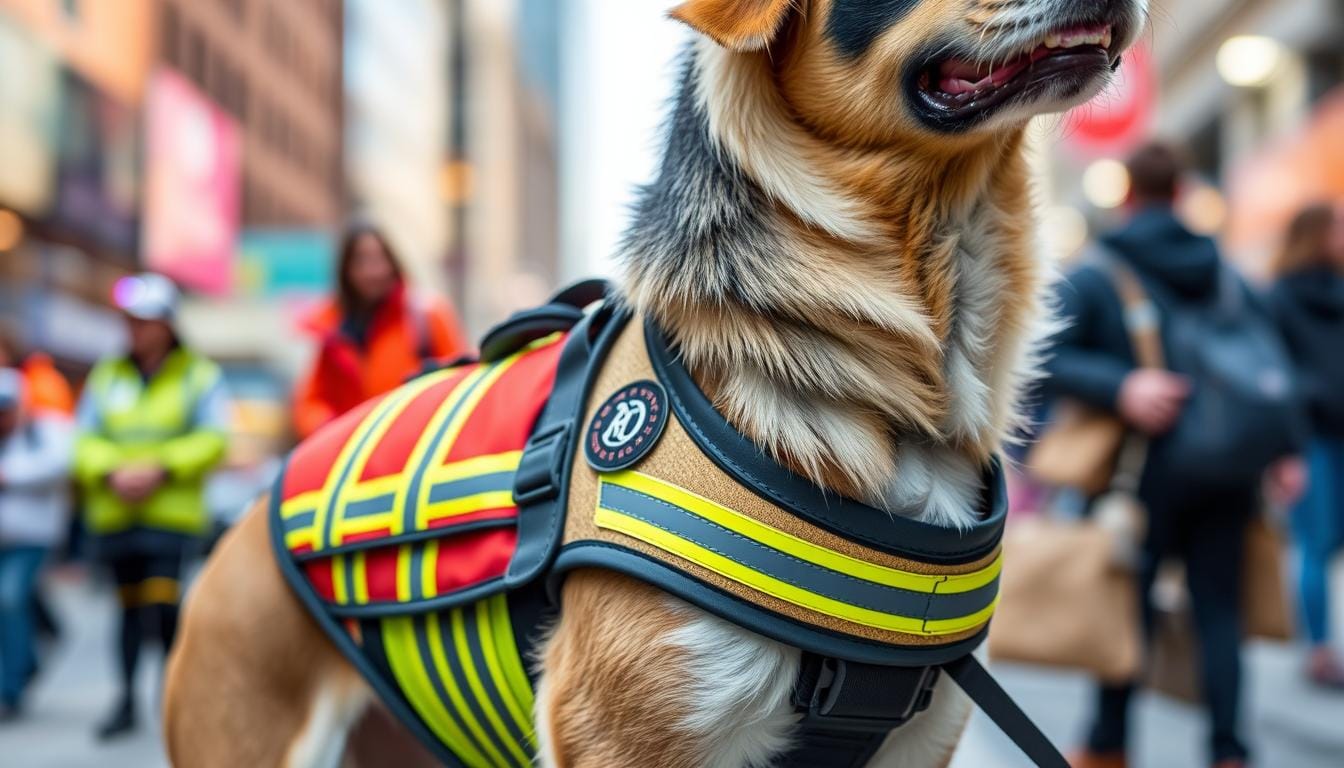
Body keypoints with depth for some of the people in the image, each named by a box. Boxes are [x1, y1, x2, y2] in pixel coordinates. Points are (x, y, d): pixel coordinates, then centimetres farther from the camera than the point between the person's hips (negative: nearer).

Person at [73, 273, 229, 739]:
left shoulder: (200, 376, 3)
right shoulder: (107, 376, 13)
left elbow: (213, 440, -5)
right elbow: (86, 440, 8)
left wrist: (161, 469, -15)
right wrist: (112, 473, -10)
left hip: (172, 513, -3)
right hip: (114, 513, 3)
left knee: (163, 601, -12)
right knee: (130, 604, 6)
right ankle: (127, 699, 14)